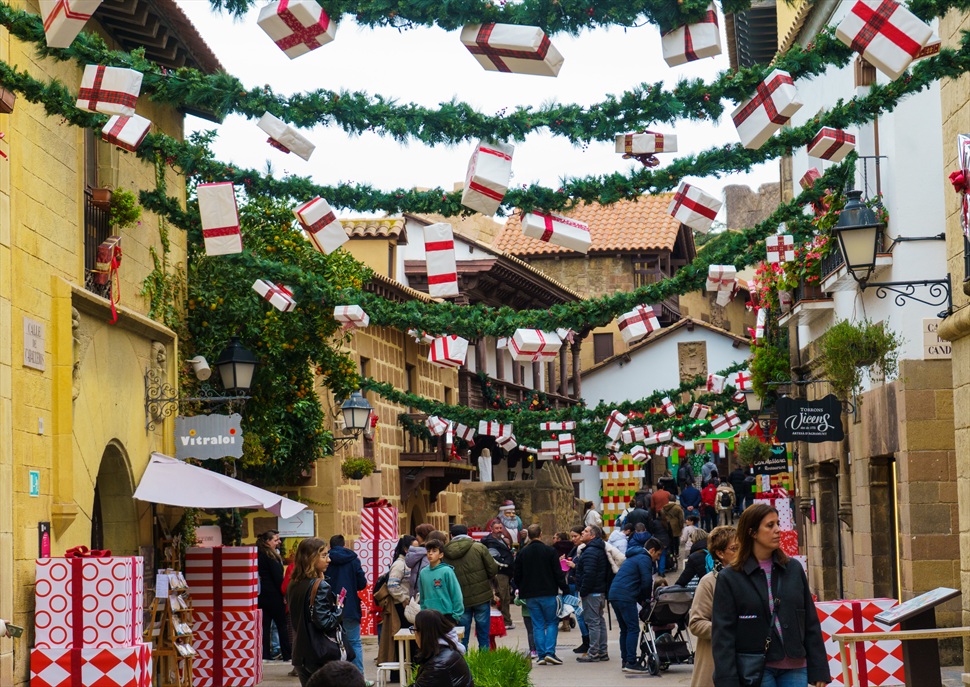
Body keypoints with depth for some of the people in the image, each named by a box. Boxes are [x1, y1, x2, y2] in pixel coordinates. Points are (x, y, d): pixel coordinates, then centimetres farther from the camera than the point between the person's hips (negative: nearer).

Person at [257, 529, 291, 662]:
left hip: (262, 595, 7)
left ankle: (265, 654, 5)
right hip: (273, 595, -7)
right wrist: (284, 593, -9)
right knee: (282, 625, 1)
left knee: (265, 624, 7)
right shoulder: (271, 557, -13)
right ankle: (287, 655, 4)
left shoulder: (259, 555, 10)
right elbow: (278, 578, -15)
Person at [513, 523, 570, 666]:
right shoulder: (550, 551, -5)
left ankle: (541, 655, 3)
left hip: (530, 595, 3)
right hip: (548, 594, -3)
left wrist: (521, 590, 21)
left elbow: (516, 575, 7)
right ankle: (550, 652, -7)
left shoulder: (522, 553, 3)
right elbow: (558, 574, -6)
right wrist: (565, 590, 0)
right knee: (552, 623, 6)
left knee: (538, 625, 8)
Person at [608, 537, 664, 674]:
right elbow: (647, 582, -11)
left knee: (625, 629, 15)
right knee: (633, 629, -8)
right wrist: (646, 599, 6)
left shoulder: (634, 557, 27)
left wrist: (641, 599, 19)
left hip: (614, 594, 10)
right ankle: (630, 662, -13)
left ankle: (625, 661, 17)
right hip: (626, 597, -10)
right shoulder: (645, 559, -5)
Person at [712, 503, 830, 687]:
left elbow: (811, 623, 11)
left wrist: (819, 671, 7)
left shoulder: (794, 569, 9)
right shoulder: (730, 578, -1)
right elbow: (722, 635, -3)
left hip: (794, 668, 3)